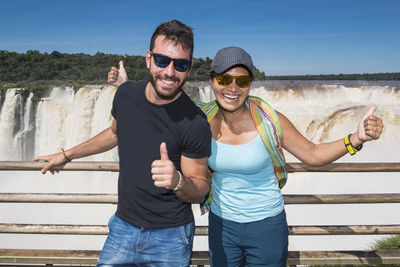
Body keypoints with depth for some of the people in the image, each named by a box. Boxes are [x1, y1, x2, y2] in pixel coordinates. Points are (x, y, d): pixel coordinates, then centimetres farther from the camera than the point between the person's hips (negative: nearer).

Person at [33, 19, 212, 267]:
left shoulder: (194, 123, -22)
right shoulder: (126, 93, -7)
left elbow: (200, 190, -12)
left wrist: (177, 181, -34)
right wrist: (67, 155, 22)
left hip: (169, 237, -3)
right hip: (123, 226, 4)